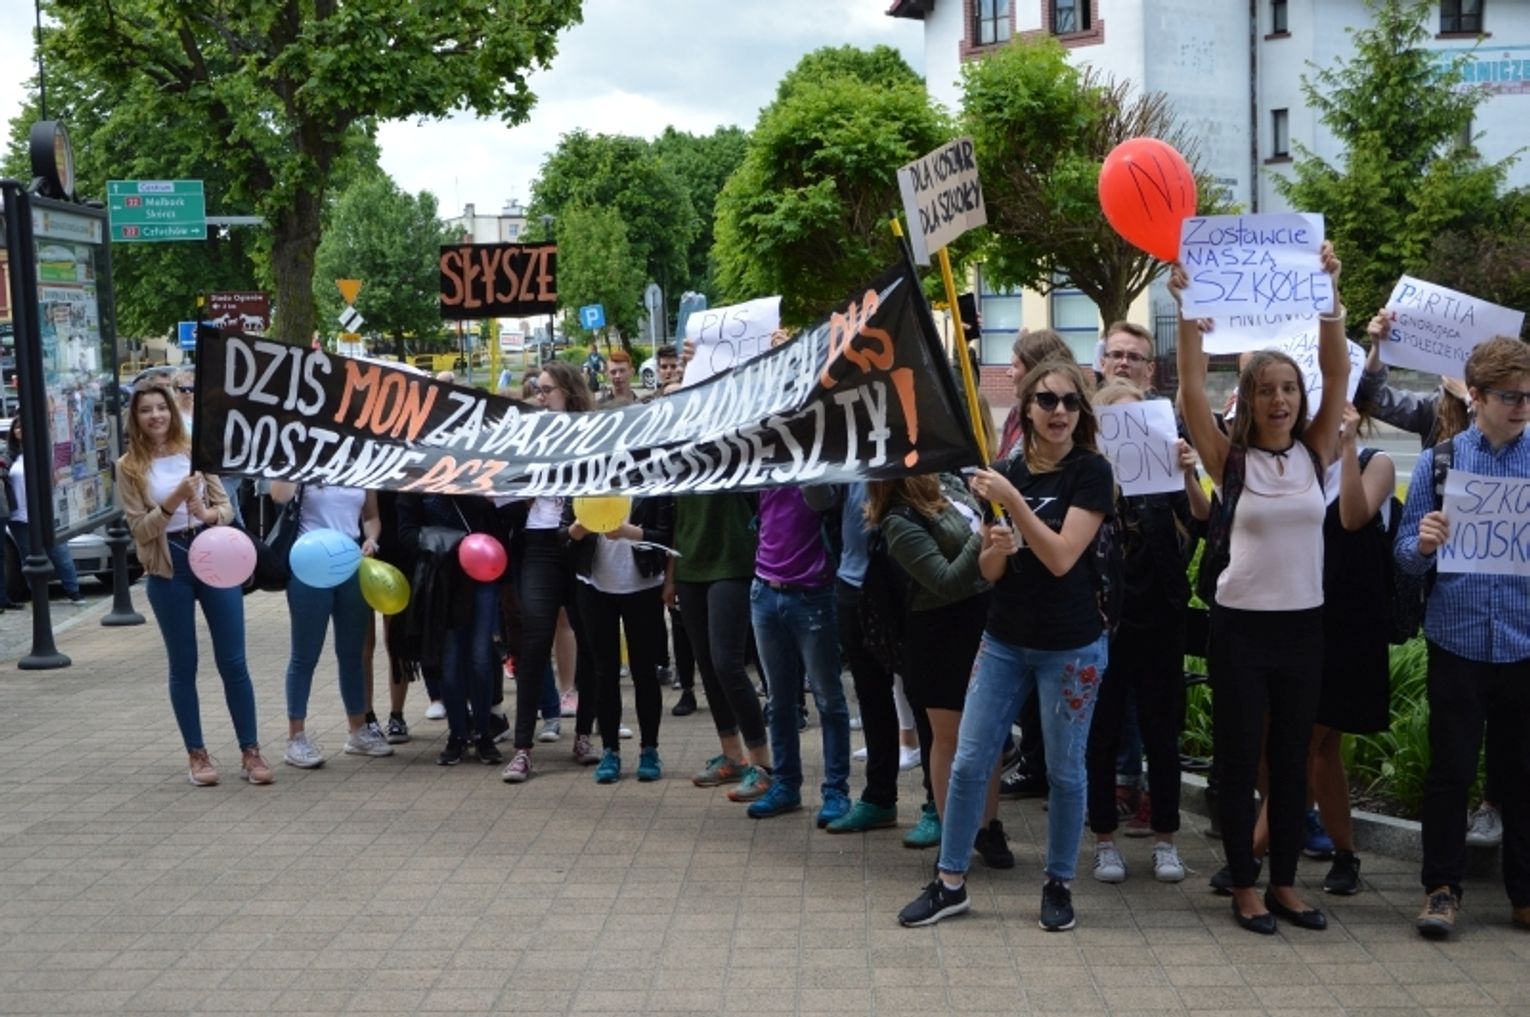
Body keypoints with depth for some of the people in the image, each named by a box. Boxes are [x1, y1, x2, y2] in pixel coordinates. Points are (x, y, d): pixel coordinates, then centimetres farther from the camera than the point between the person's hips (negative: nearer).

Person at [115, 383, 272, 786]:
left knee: (233, 662, 2)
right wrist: (175, 500, -20)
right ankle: (196, 754, 17)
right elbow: (140, 530, -6)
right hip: (168, 568, -1)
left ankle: (250, 752, 9)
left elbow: (226, 506, 6)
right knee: (183, 666, 7)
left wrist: (207, 513, -16)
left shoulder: (195, 451, 4)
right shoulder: (129, 467, -1)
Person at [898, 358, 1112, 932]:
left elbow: (1061, 558, -19)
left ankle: (1059, 885, 22)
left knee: (1064, 771, 6)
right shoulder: (1007, 471, 5)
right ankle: (950, 883, 15)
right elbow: (989, 572, 7)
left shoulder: (1091, 472, -9)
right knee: (969, 761, 4)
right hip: (1004, 641, 5)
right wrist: (995, 547, -15)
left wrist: (1012, 501, -24)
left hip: (1070, 647, -4)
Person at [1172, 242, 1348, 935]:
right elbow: (1192, 387, -16)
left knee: (1292, 758, 12)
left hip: (1303, 625, 3)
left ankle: (1285, 881, 23)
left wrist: (1328, 296, -17)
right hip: (1240, 626, -3)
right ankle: (1245, 883, 16)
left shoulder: (1315, 453, 2)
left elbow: (1338, 373, -8)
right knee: (1239, 758, 5)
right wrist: (1188, 312, -26)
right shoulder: (1231, 460, -5)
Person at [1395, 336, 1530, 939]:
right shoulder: (1437, 462, 2)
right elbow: (1407, 555, 1)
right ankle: (1441, 887, 17)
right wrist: (1424, 544, -21)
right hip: (1458, 643, -1)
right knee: (1451, 770, 5)